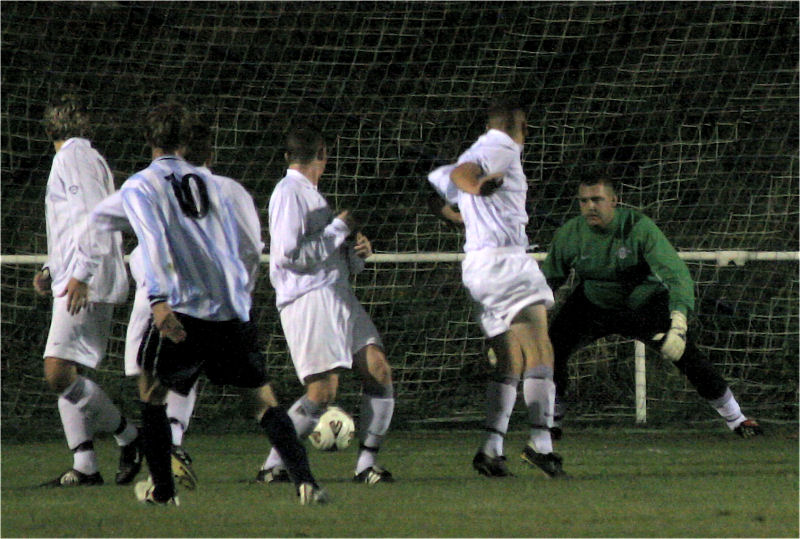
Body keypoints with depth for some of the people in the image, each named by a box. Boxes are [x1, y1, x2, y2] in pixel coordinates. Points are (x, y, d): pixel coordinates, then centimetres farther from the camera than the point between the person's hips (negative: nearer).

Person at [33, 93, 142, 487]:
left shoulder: (74, 157, -6)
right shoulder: (90, 158, 22)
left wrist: (80, 275, -24)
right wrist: (51, 271, 21)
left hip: (86, 286, -10)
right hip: (75, 282, 10)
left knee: (59, 373, -17)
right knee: (66, 378, 6)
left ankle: (129, 436, -6)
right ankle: (85, 466, 3)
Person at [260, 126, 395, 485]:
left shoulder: (312, 196, 24)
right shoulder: (289, 193, -6)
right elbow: (289, 254, -17)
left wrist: (357, 251, 6)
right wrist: (338, 231, -9)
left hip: (338, 296, 9)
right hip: (307, 299, -9)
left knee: (379, 372, -2)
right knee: (323, 392, -14)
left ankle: (366, 464, 3)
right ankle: (272, 466, -4)